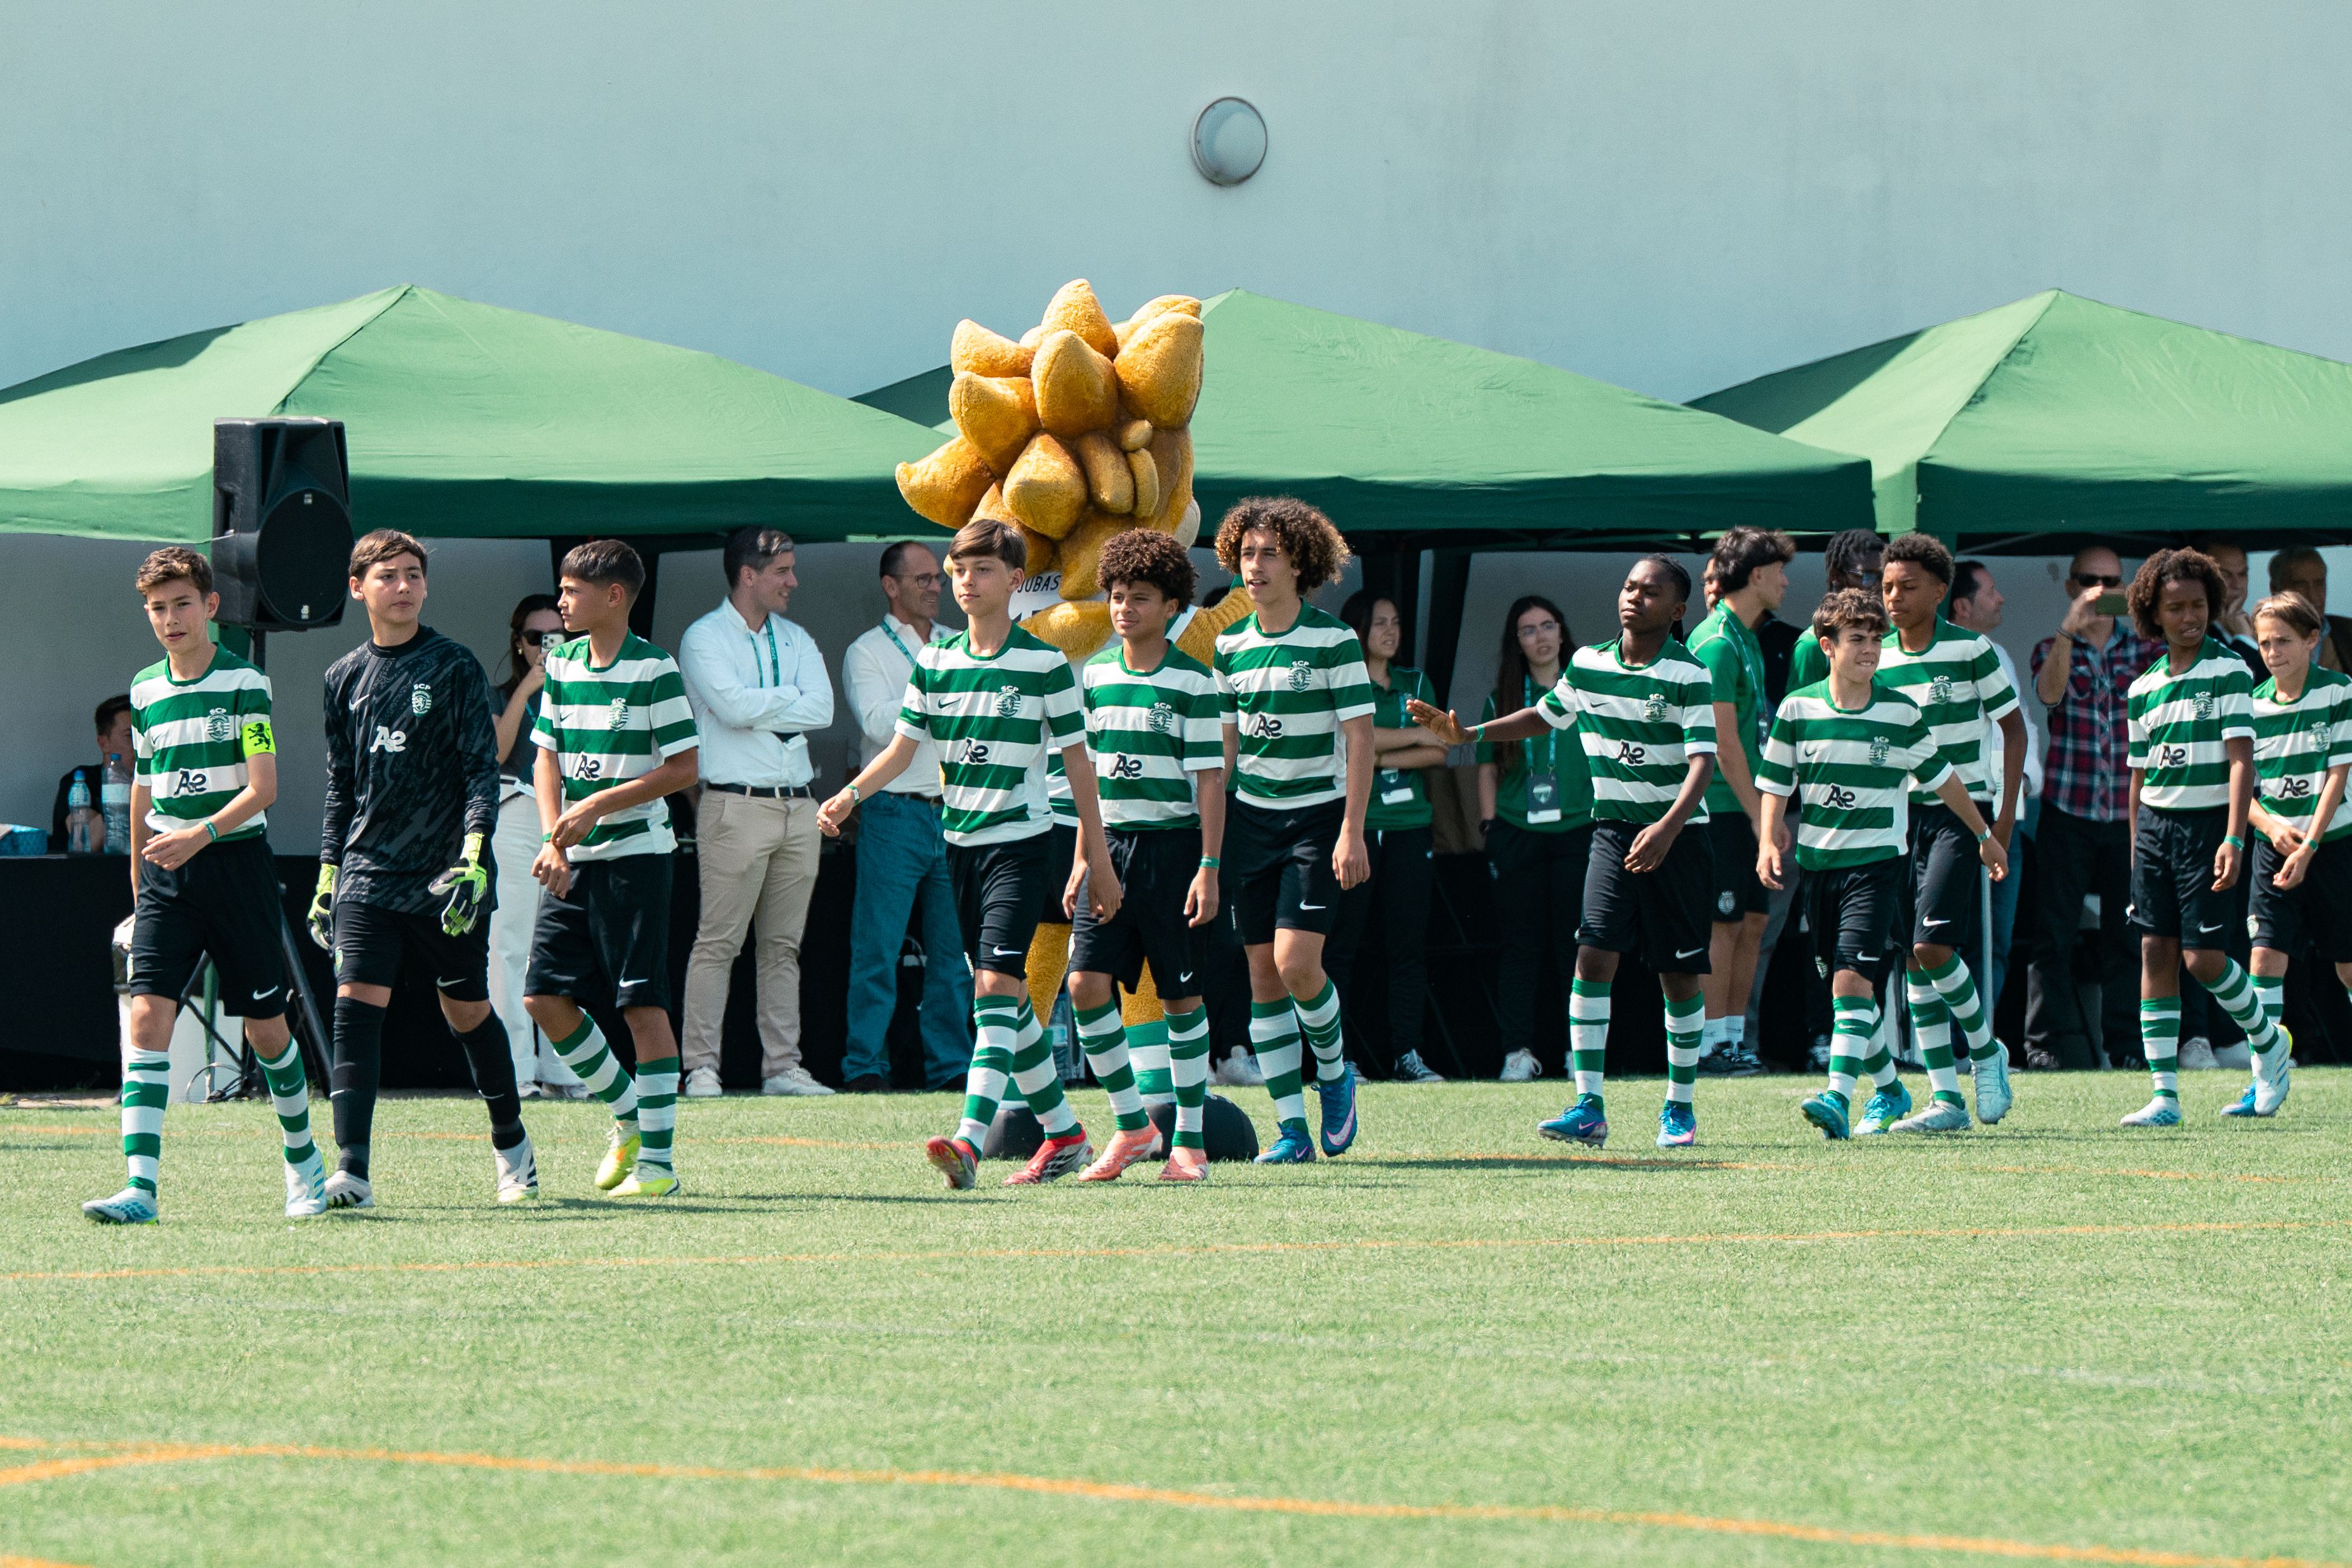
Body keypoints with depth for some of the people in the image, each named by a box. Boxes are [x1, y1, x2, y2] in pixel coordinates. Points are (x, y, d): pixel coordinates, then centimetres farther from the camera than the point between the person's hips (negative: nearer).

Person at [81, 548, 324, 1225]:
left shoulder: (245, 684, -6)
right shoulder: (145, 691, 9)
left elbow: (262, 787, -13)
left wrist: (201, 835, -27)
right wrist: (139, 887, 20)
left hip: (236, 860, -3)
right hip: (167, 876, 3)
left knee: (265, 1026, 5)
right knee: (147, 1014, -13)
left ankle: (302, 1159, 30)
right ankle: (141, 1187, -20)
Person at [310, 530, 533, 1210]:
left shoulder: (454, 668, -2)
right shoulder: (345, 679, 10)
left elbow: (483, 770, -6)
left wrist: (474, 855, -18)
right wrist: (327, 876, 14)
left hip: (446, 876, -3)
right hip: (368, 874, 3)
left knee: (468, 1012, 8)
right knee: (356, 1002, -14)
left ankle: (512, 1146, 31)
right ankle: (353, 1171, -20)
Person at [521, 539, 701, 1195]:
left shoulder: (654, 669, -9)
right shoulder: (562, 663, 9)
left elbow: (684, 768, -11)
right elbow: (547, 756, 13)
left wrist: (599, 806, -16)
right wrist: (553, 839, -1)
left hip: (634, 852, -7)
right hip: (573, 859, 7)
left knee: (642, 1004, -6)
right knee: (545, 995, 2)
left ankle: (658, 1160, -2)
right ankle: (627, 1116, 21)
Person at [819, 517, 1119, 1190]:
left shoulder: (1045, 664, -6)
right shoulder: (935, 662, 8)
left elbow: (1077, 763, -3)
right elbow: (903, 747, 9)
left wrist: (1097, 858, -3)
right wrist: (850, 795, -9)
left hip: (1022, 844, -6)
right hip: (959, 843, 6)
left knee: (996, 987, -18)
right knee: (1005, 1000, 10)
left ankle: (970, 1141, -29)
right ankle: (1065, 1134, 23)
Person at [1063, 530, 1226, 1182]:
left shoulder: (1192, 681, -4)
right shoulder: (1094, 675, 10)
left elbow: (1210, 778, -5)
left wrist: (1209, 867, -11)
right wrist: (1083, 859, 12)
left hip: (1173, 842, -4)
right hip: (1109, 845, 4)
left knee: (1182, 995, 1)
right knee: (1087, 983, -8)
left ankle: (1189, 1140, 9)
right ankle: (1132, 1124, 4)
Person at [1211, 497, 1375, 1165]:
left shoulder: (1334, 640, -8)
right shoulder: (1230, 646, 7)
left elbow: (1360, 737, -8)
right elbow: (1224, 746, 13)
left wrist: (1352, 832, -14)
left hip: (1318, 816, -5)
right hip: (1252, 819, 5)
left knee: (1296, 963, -16)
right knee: (1263, 976, 0)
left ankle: (1334, 1072, 13)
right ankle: (1292, 1128, 5)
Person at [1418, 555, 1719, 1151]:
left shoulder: (1689, 677, -11)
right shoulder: (1588, 664, 5)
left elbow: (1702, 760, -19)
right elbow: (1546, 716, 24)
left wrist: (1669, 827, -33)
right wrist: (1466, 734, 18)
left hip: (1676, 836, -4)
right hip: (1614, 828, 4)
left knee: (1679, 975, 3)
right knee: (1594, 956, -11)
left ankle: (1680, 1110, 18)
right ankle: (1589, 1107, -13)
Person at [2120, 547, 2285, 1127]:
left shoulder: (2229, 672, -6)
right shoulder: (2144, 688, 10)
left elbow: (2241, 759, -12)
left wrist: (2233, 840, -21)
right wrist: (2136, 854, 14)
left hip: (2209, 820, -5)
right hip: (2155, 824, 5)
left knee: (2202, 956, -9)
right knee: (2155, 952, 0)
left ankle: (2266, 1039, 19)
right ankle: (2164, 1095, 0)